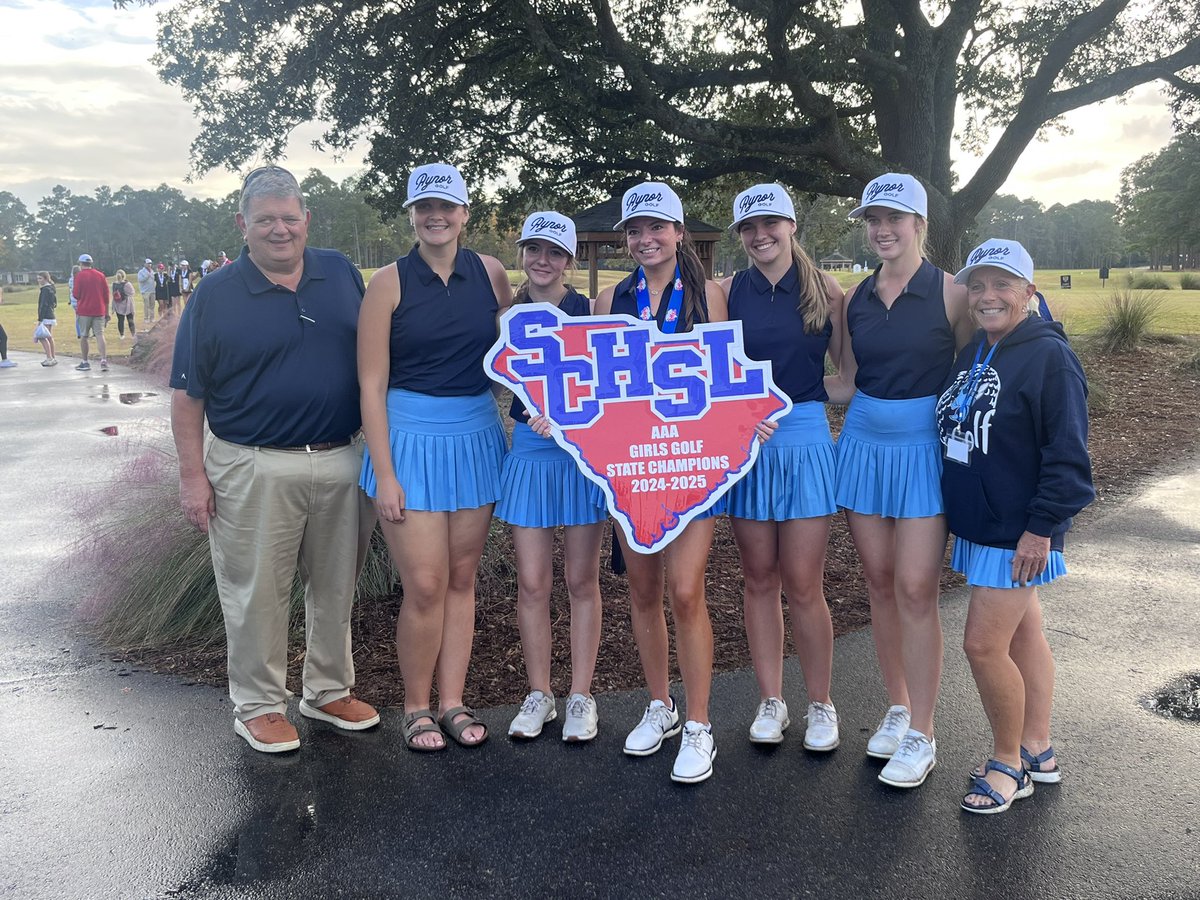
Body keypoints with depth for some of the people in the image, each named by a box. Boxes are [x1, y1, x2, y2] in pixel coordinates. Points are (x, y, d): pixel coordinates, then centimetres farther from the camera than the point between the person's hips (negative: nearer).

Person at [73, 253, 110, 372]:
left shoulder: (80, 276, -6)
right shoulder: (101, 275, 5)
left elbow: (76, 295, -6)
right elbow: (106, 296, 7)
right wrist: (106, 312, 12)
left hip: (84, 311, -3)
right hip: (99, 311, 3)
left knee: (83, 337, 8)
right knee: (100, 336, -1)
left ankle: (85, 363, 12)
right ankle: (103, 360, -15)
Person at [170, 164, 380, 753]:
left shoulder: (343, 275, 5)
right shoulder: (216, 295, -3)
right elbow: (188, 394, -1)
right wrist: (193, 475, -7)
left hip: (344, 462, 4)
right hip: (255, 472, -3)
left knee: (336, 587, 15)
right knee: (257, 593, 5)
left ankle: (329, 691, 33)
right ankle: (258, 706, 24)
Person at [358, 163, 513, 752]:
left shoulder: (488, 272, 4)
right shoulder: (389, 282, -5)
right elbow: (371, 383, -6)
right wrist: (383, 473, -10)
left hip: (476, 437, 3)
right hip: (411, 438, -3)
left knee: (462, 578, 10)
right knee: (425, 586, -4)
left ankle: (452, 702, 24)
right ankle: (416, 707, 17)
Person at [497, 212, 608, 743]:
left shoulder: (589, 311, -4)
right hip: (529, 450, 3)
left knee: (581, 579, 6)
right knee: (532, 583, 5)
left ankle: (581, 695, 19)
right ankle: (539, 694, 21)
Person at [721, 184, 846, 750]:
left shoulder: (825, 291, 3)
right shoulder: (728, 292, 5)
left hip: (805, 440, -1)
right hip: (743, 443, 2)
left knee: (803, 586, 0)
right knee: (759, 580, 9)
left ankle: (820, 705, 20)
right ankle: (771, 702, 25)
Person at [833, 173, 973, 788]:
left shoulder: (950, 293, -5)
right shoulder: (856, 298, 8)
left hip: (923, 450, -4)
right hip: (864, 446, 5)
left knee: (915, 589, -6)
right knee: (880, 583, 9)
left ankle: (921, 736, 7)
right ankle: (897, 708, 26)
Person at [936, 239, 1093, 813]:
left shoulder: (1049, 356, -15)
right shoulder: (971, 355, 9)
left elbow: (1067, 454, -18)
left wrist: (1042, 527, -19)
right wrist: (959, 509, 17)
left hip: (1018, 534, -8)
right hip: (979, 525, 8)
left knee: (984, 645, -7)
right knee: (1022, 633, 17)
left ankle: (1008, 764, 13)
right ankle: (1038, 752, 30)